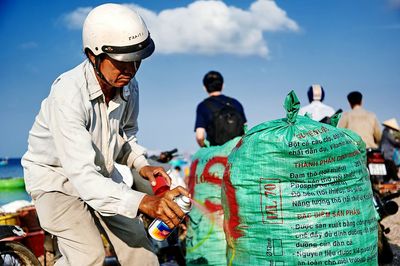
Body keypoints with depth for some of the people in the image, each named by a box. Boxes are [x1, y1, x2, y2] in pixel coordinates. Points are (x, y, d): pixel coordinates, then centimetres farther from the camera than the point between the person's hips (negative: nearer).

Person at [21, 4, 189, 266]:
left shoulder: (128, 86, -13)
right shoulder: (68, 95, -35)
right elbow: (82, 176, -42)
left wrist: (141, 165, -10)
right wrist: (143, 202, -53)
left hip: (102, 173, 6)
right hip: (57, 176, -6)